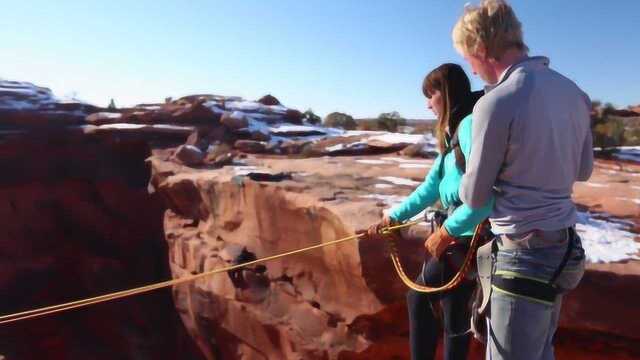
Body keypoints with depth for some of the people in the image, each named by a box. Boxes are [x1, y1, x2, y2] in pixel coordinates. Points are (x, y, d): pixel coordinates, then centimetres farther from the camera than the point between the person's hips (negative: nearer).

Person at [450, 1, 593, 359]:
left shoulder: (496, 103, -19)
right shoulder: (573, 92, 4)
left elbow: (474, 198, -10)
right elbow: (584, 170, 17)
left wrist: (464, 182, 10)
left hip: (522, 254, -8)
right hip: (564, 247, 8)